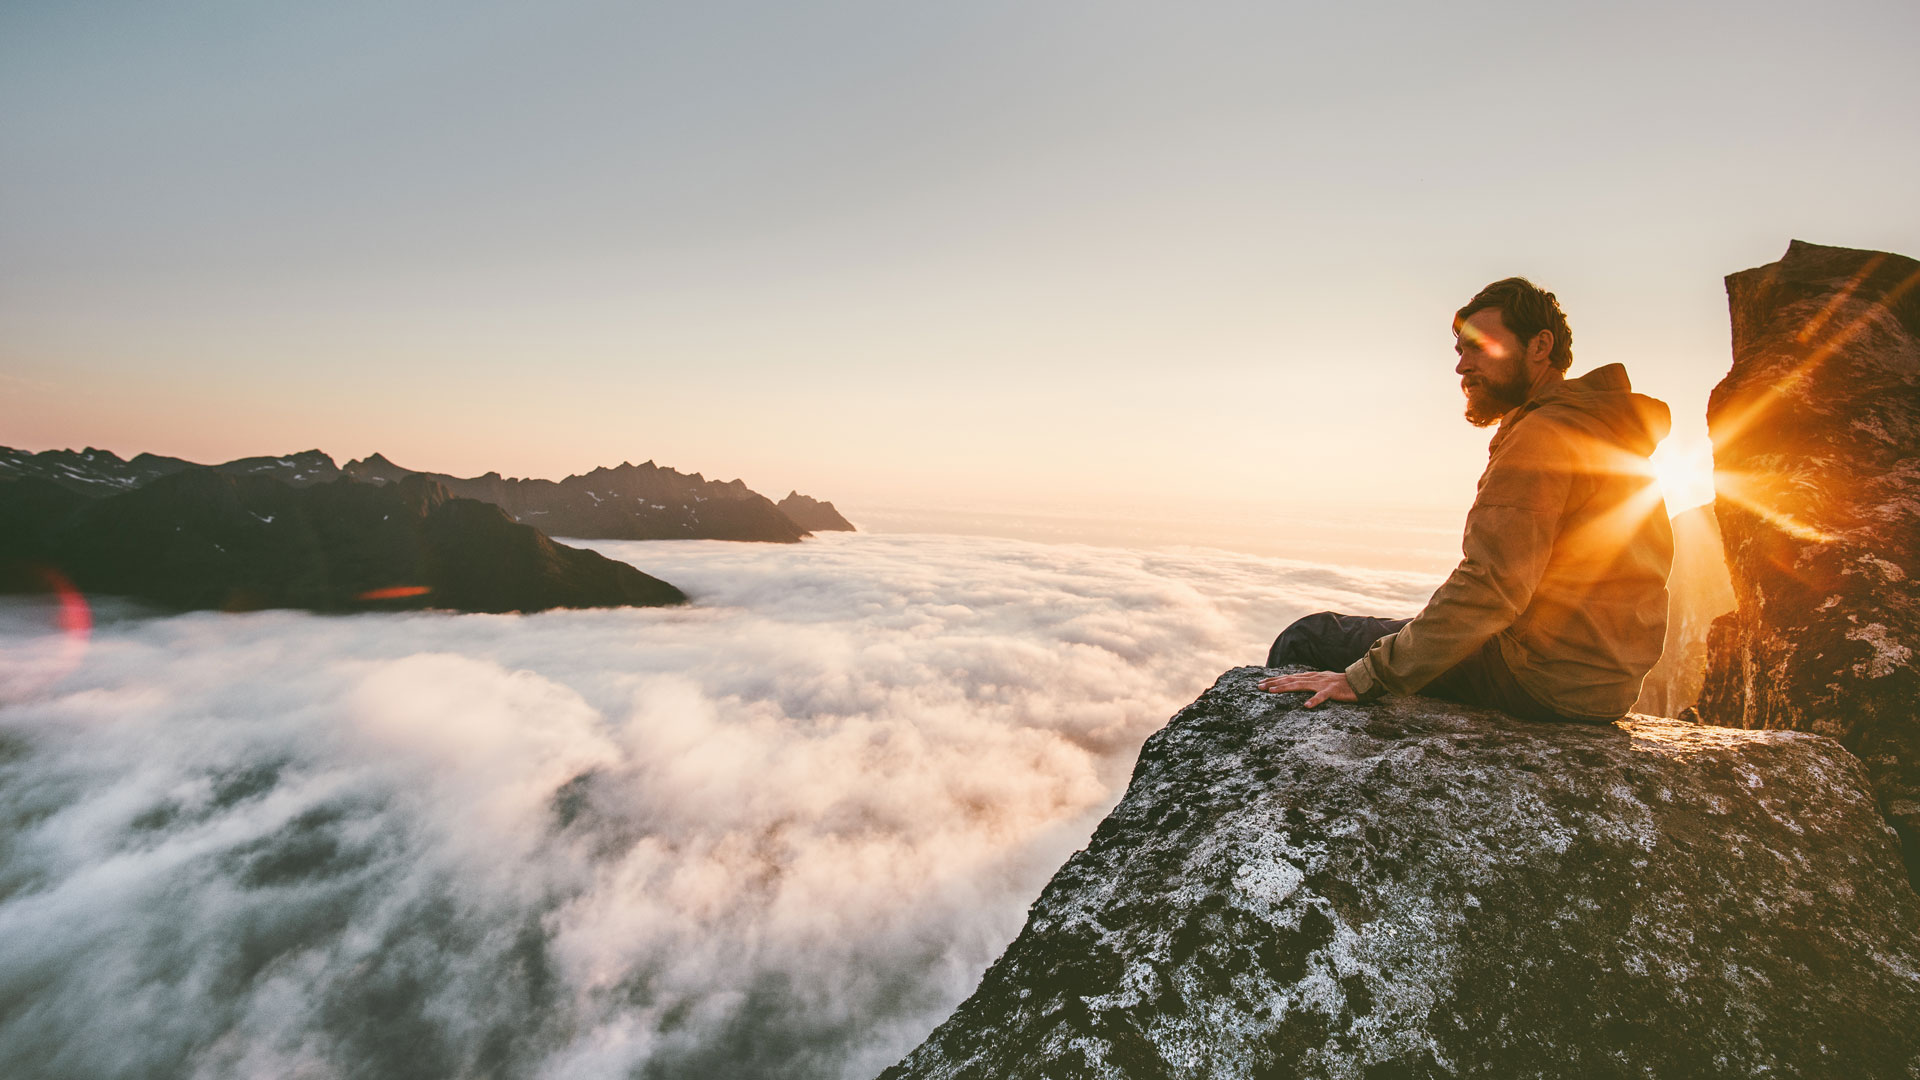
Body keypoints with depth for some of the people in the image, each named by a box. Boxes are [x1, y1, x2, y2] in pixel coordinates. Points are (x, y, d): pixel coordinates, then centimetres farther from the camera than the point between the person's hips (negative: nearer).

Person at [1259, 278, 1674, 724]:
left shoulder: (1543, 435, -17)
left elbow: (1489, 588, -26)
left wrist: (1366, 678, -25)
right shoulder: (1610, 428, 16)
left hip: (1544, 683, -10)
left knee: (1308, 637, -6)